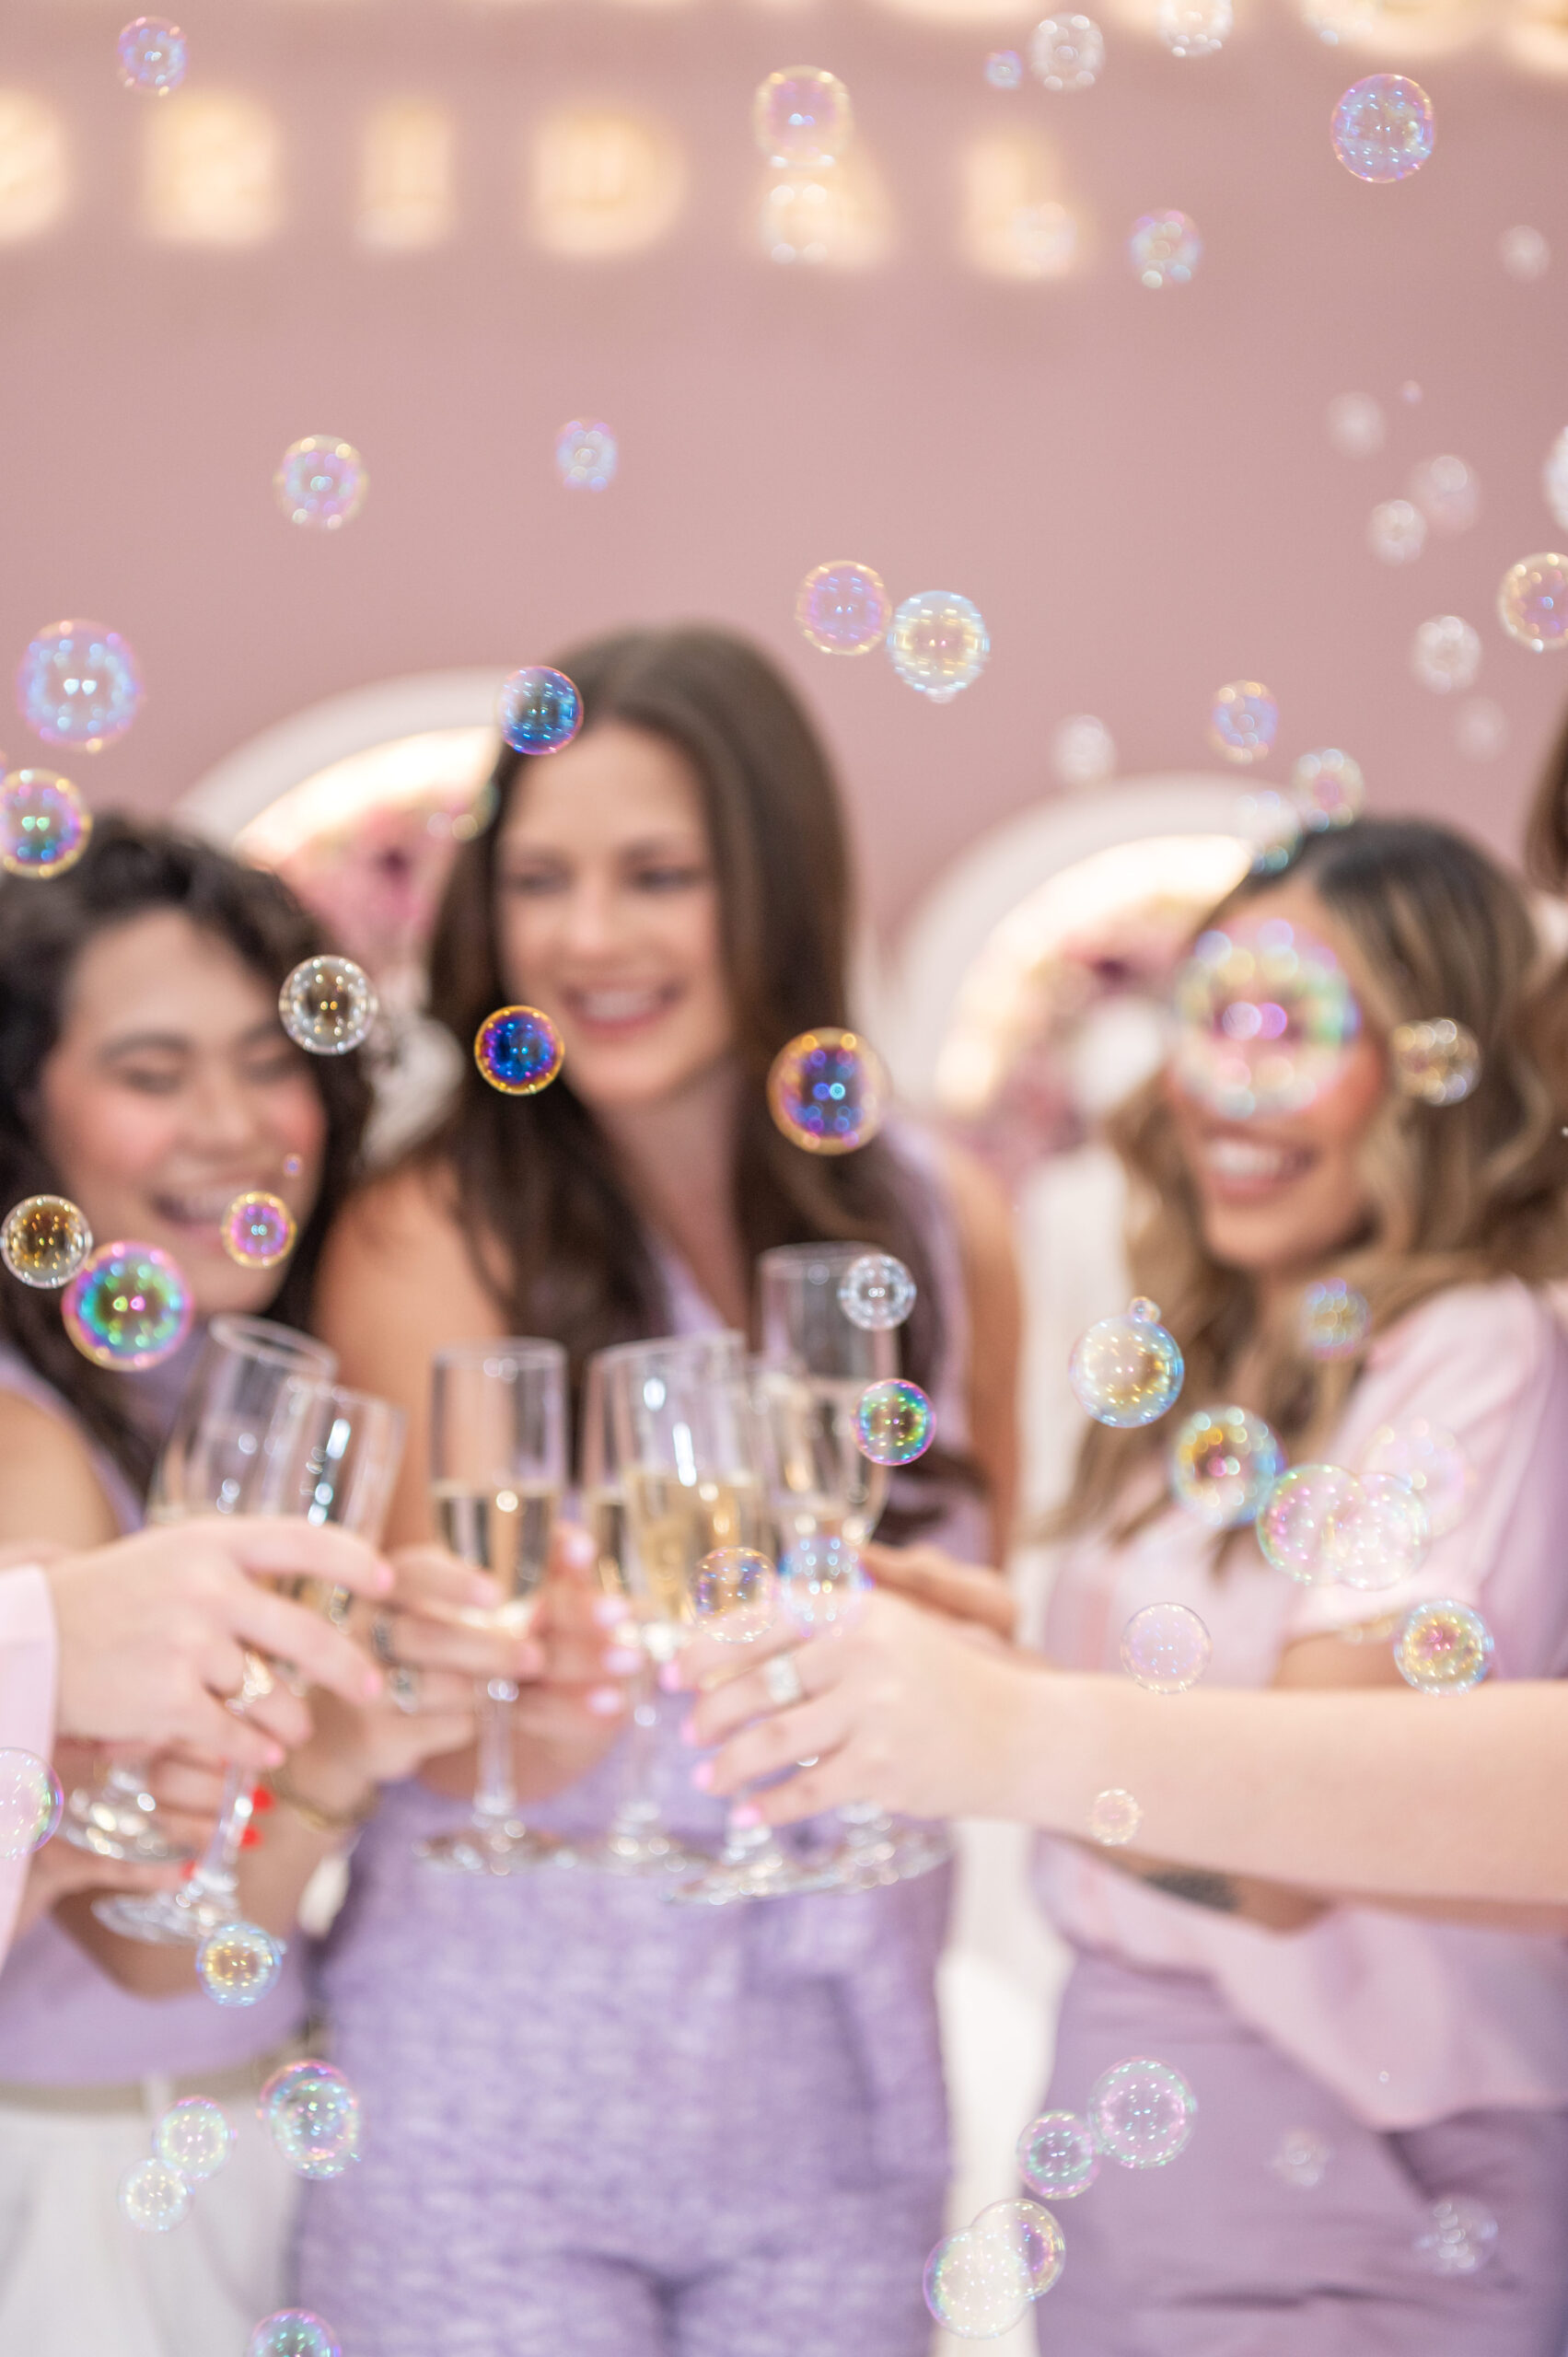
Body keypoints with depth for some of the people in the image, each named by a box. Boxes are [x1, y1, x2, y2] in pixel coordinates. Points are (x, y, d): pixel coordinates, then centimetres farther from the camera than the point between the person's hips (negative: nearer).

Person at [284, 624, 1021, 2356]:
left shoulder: (939, 1223, 3)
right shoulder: (430, 1238, -8)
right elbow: (453, 1735, -14)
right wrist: (516, 1710, -35)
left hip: (837, 2091, 3)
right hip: (494, 2107, -3)